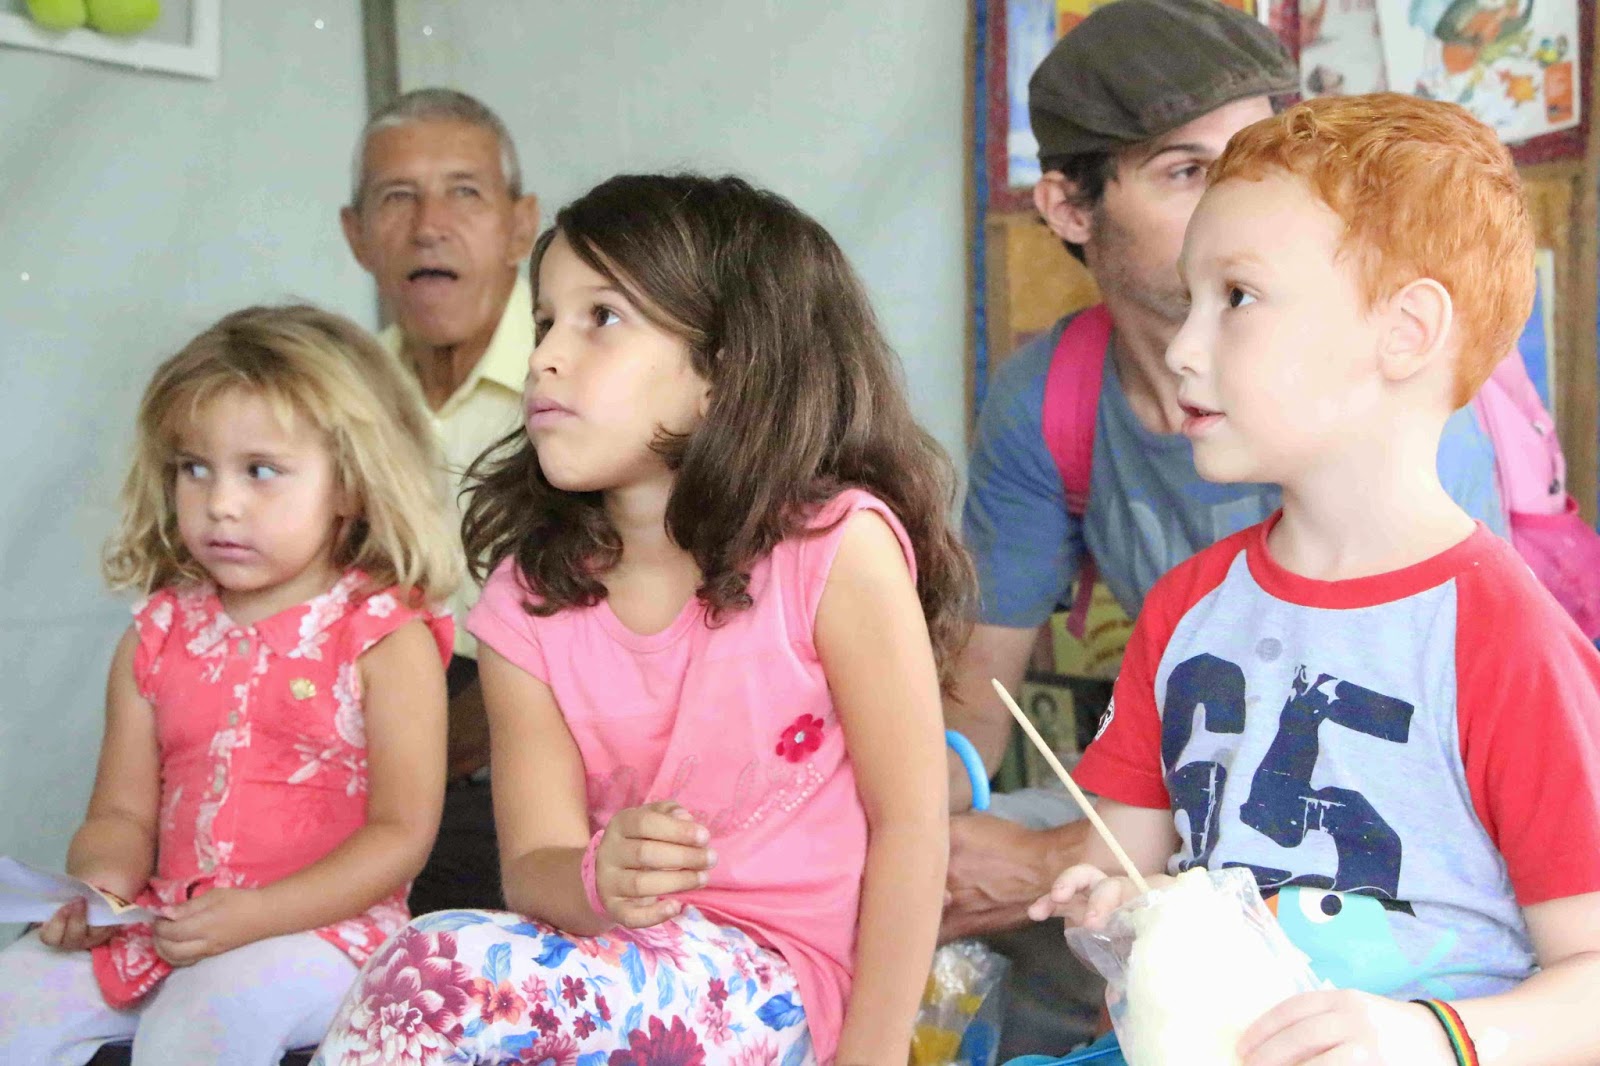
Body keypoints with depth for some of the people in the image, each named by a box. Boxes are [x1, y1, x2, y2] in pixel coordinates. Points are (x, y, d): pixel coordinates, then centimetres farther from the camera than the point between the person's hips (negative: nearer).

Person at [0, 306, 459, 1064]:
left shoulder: (385, 638, -7)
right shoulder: (158, 636, 10)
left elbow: (402, 833, -11)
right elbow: (121, 813, 11)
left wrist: (254, 914, -21)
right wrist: (99, 887, -13)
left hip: (318, 926, -5)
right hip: (165, 922, 6)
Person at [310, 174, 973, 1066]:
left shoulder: (837, 543, -12)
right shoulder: (529, 605, 2)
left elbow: (910, 821, -11)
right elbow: (534, 861, -3)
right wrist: (597, 883, -27)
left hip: (781, 988, -4)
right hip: (619, 959, 4)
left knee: (443, 976, -26)